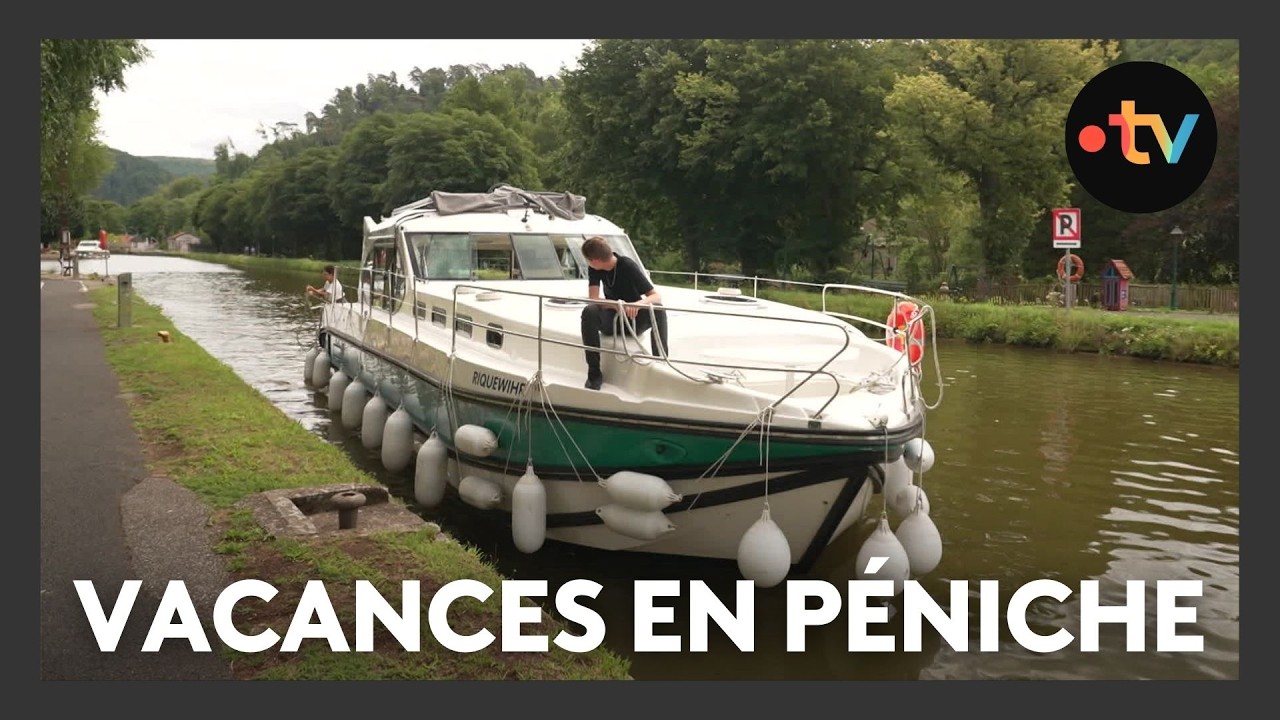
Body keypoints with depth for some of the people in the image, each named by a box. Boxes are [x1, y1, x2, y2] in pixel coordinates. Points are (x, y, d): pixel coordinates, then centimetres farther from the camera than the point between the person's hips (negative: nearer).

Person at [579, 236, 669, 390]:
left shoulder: (628, 266, -19)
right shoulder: (594, 270, -8)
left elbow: (656, 296, -22)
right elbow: (593, 299, -18)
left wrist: (639, 304, -45)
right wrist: (616, 305, -37)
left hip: (635, 320, -2)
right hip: (612, 321, 3)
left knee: (657, 309, -32)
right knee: (589, 311, -29)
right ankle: (594, 373, -28)